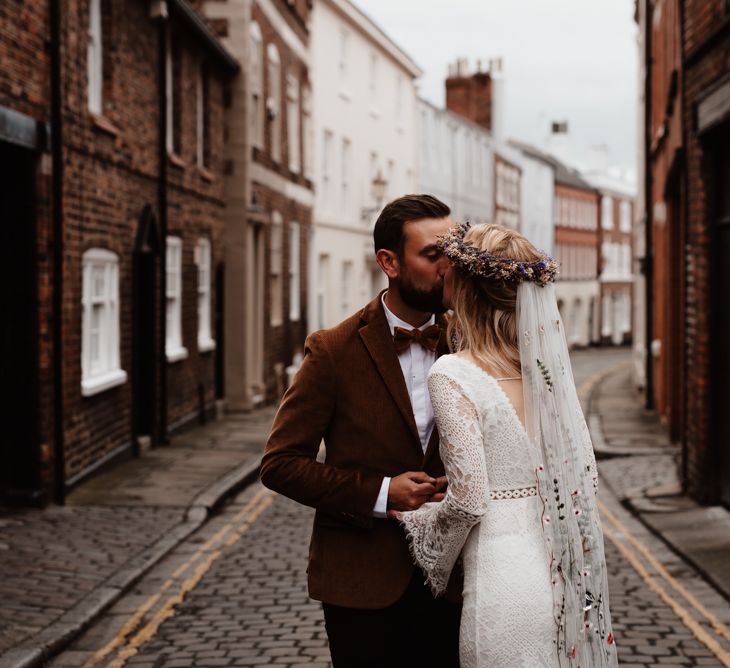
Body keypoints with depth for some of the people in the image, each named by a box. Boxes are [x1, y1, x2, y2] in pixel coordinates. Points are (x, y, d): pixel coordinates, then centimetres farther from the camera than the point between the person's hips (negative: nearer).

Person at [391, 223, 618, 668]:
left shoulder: (453, 374, -15)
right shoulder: (544, 361, 3)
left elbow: (467, 501, -17)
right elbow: (584, 475, 7)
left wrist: (408, 514, 3)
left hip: (504, 584, -6)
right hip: (566, 577, 6)